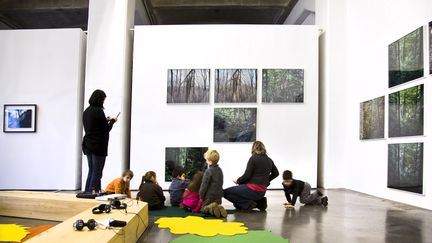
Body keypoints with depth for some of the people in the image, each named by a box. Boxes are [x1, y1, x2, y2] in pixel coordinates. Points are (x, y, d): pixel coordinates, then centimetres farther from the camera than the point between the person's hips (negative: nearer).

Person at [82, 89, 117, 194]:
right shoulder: (98, 111, -15)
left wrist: (105, 120, 16)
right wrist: (112, 121, 3)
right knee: (97, 172, -1)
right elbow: (106, 129, -14)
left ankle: (87, 192, 19)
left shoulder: (86, 111, 10)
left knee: (91, 170, 15)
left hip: (88, 145, 8)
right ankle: (93, 192, 0)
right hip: (98, 146, -8)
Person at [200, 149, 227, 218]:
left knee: (203, 209, 6)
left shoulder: (208, 171, -16)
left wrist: (201, 196, -5)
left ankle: (211, 207, -26)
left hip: (209, 196, -6)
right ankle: (218, 207, -14)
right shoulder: (219, 170, 10)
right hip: (218, 196, 6)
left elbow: (204, 185, -15)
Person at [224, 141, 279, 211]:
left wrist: (238, 181, 4)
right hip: (262, 192, 8)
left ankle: (248, 204, -10)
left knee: (226, 192, 0)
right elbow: (276, 173, 25)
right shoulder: (269, 160, 11)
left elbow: (247, 175, -13)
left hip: (252, 189, -8)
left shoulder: (253, 158, -9)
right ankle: (260, 202, 10)